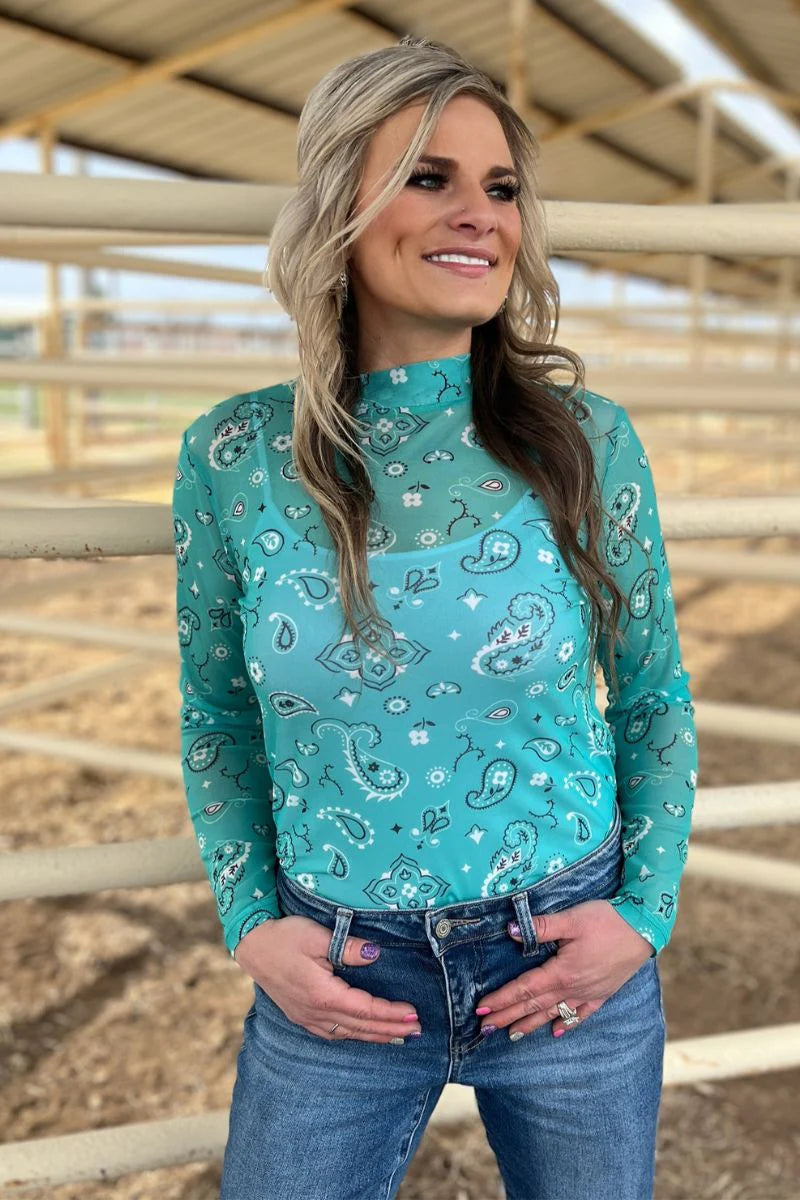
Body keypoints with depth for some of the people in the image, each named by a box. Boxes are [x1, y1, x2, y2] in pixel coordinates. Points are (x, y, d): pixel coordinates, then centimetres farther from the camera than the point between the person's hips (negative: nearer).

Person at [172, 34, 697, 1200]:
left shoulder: (587, 439, -9)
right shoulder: (233, 457, -9)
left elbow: (654, 698, 2)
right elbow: (218, 719, 3)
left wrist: (647, 912, -6)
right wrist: (251, 927, -5)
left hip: (571, 965, 1)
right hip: (337, 979, 0)